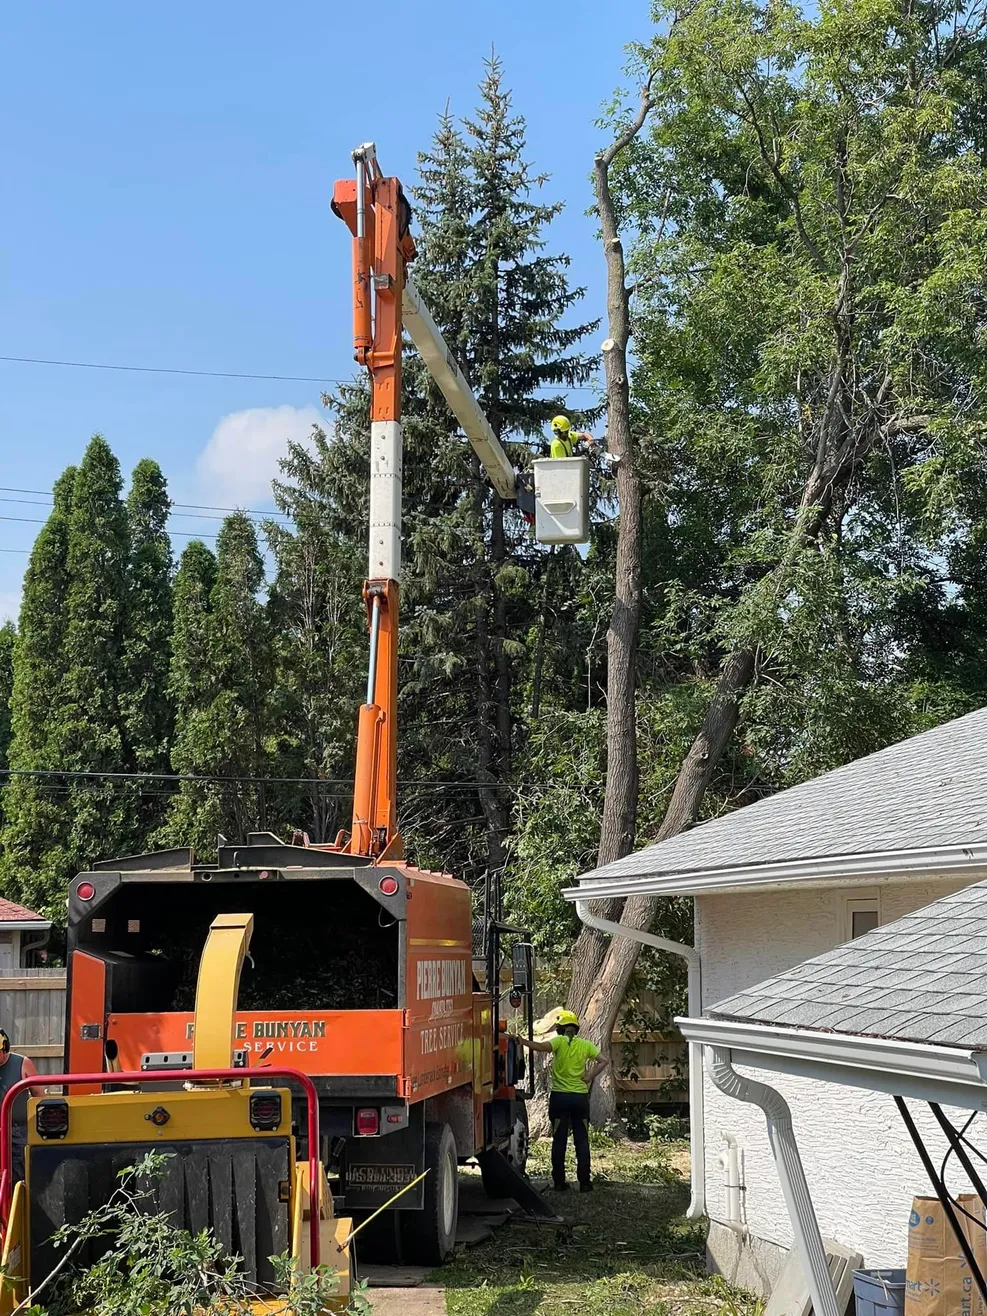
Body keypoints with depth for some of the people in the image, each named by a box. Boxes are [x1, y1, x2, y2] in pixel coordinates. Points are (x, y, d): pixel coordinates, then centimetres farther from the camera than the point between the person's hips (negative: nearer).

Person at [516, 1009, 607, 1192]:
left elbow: (542, 1047, -25)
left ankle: (559, 1182, 5)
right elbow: (602, 1062, 2)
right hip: (580, 1097, 2)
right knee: (582, 1141, 6)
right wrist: (589, 1077, 0)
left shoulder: (559, 1041, -6)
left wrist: (524, 1041, -27)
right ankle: (584, 1182, 3)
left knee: (559, 1141, 5)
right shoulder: (585, 1045, 5)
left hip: (559, 1097, -2)